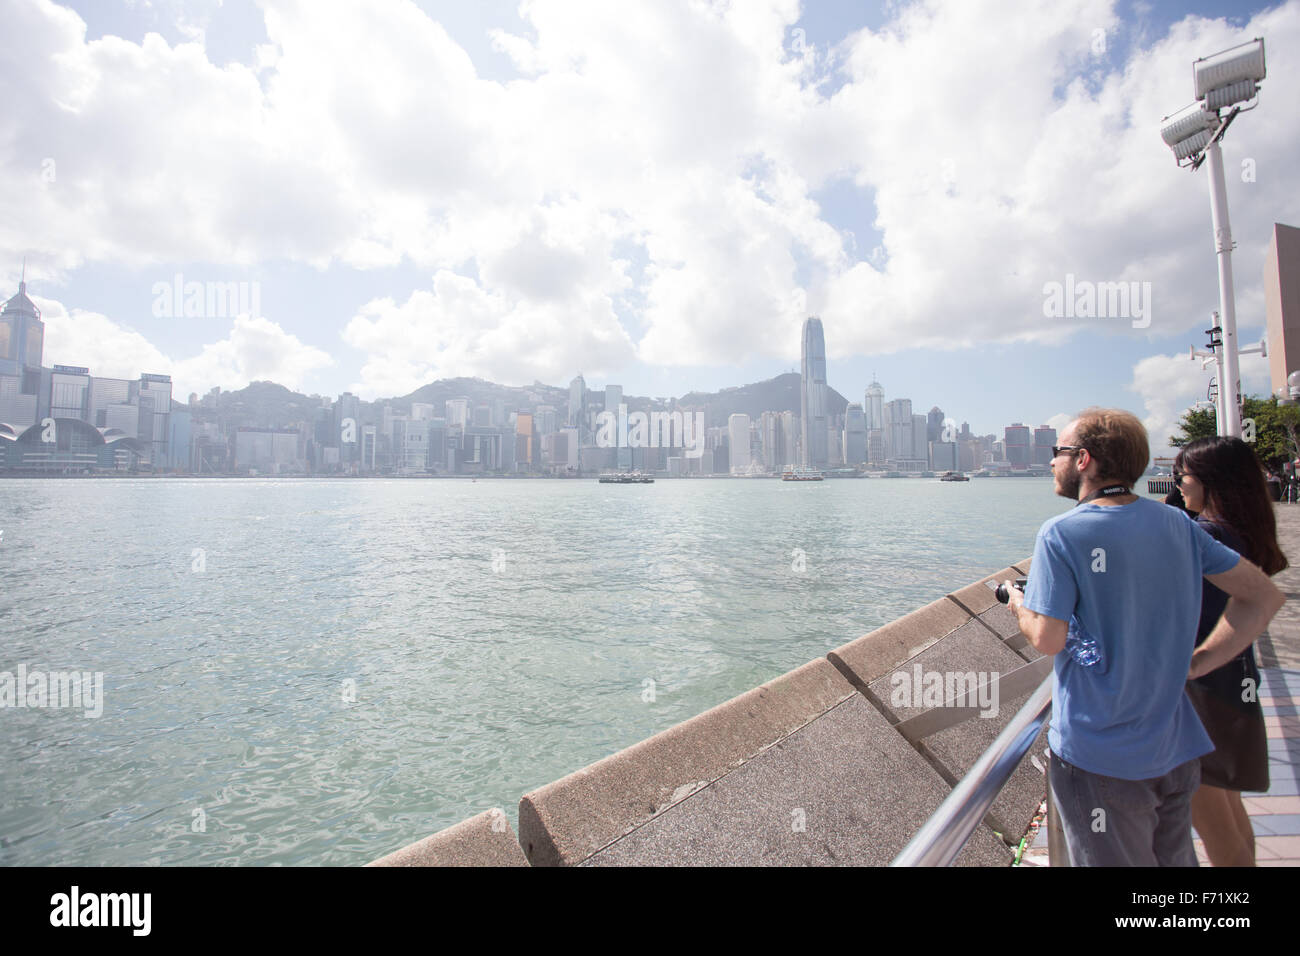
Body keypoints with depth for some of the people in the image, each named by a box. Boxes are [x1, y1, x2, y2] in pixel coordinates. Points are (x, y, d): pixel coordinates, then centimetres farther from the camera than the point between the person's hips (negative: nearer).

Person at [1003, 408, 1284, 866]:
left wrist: (1019, 604, -1)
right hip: (1176, 751, 6)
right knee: (1173, 858, 26)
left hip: (1099, 758, -6)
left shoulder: (1061, 533, -20)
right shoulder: (1177, 524, 0)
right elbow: (1265, 596, 6)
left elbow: (1048, 639, -21)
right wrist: (1197, 661, 4)